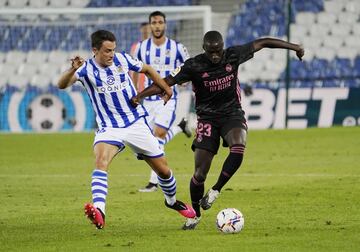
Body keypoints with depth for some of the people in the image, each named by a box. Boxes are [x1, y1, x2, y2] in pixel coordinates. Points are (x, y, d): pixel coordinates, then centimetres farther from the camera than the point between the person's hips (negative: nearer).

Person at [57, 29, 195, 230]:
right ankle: (99, 211, -47)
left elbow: (147, 69, 14)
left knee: (163, 169, 9)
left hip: (137, 123, 3)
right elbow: (62, 85, -30)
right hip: (109, 128, -3)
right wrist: (73, 70, -49)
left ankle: (172, 201, 40)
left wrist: (166, 88, 18)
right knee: (101, 160, -33)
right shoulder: (87, 69, -13)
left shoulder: (122, 59, -5)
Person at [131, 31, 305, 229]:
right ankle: (195, 215, 15)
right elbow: (167, 82, -14)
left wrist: (293, 47, 6)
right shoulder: (194, 66, -13)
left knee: (238, 147, -33)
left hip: (232, 114, 1)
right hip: (208, 118, -1)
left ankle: (215, 190, -14)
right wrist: (141, 95, -27)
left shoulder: (233, 55, -7)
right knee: (200, 173, -8)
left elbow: (262, 43, 3)